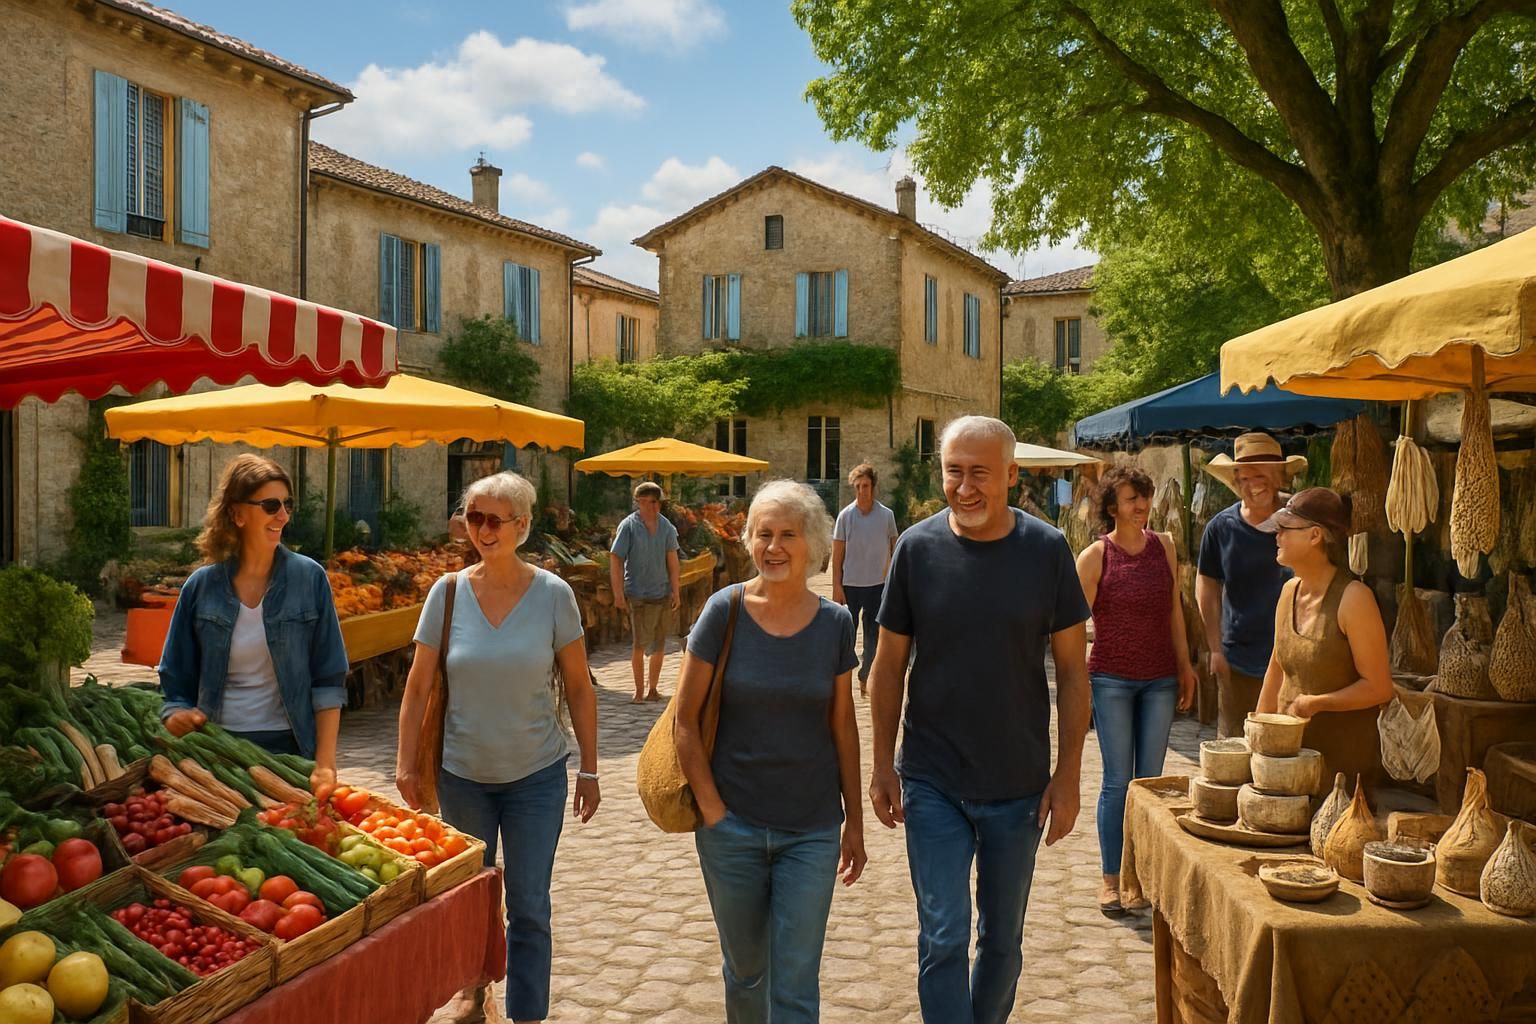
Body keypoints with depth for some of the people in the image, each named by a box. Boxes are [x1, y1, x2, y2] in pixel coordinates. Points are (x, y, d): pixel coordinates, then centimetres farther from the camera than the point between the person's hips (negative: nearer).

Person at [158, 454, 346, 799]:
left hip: (289, 746, -1)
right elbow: (176, 683, 8)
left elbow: (329, 681, -4)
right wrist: (179, 718, -13)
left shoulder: (309, 577, -3)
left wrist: (325, 765, -10)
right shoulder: (201, 586, 1)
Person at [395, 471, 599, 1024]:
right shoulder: (448, 593, -6)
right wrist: (405, 762, -2)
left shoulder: (553, 594, -9)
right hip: (463, 773, 2)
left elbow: (579, 688, -4)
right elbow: (418, 687, 0)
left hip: (537, 775, -2)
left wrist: (589, 770, -2)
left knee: (529, 909, 3)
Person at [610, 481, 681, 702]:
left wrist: (675, 591, 5)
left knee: (659, 645, 11)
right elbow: (615, 560, -9)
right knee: (640, 644, -5)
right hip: (638, 595, -4)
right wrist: (618, 594, -14)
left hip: (662, 593, 4)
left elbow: (672, 560, 9)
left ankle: (653, 689, 23)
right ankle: (639, 691, 6)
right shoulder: (628, 526, -7)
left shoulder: (666, 526, 4)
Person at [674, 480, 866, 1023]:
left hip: (812, 831, 1)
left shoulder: (834, 623, -3)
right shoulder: (725, 612, -9)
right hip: (732, 828, 0)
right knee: (745, 969, 17)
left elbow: (842, 724, 5)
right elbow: (685, 720, -5)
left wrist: (854, 820, 7)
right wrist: (711, 810, -9)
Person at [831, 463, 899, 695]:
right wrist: (837, 587, -6)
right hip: (850, 585, -1)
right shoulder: (845, 516, -4)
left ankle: (865, 678, 19)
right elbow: (837, 555, -1)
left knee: (873, 635, 7)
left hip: (877, 585, 1)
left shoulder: (886, 515, -2)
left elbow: (894, 550, 7)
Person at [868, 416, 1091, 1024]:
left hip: (1020, 786, 1)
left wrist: (1068, 774, -4)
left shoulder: (1047, 551, -7)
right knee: (943, 938, 0)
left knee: (1002, 939, 17)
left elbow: (1073, 670, -2)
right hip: (932, 784, -1)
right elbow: (889, 665, 0)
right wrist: (884, 766, -1)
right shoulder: (918, 548, -7)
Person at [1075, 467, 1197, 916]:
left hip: (1160, 680, 4)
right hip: (1112, 680, -4)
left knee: (1151, 780, 9)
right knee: (1117, 781, 1)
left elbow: (1175, 610, 12)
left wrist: (1184, 664, 12)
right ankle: (1111, 879, 11)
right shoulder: (1095, 556, -7)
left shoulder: (1164, 546, 5)